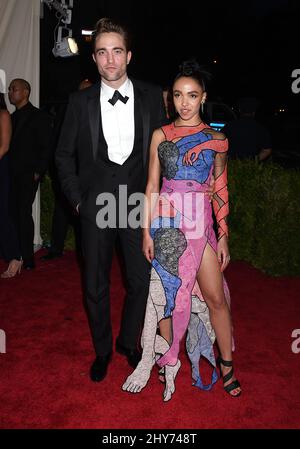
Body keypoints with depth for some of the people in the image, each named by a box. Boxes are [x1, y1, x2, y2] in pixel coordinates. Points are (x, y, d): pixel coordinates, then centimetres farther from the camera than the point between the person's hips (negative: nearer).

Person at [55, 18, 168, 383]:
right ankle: (102, 350, 31)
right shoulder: (80, 101, 2)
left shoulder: (151, 96, 3)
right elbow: (64, 155, 8)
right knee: (95, 286, 9)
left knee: (141, 281, 7)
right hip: (95, 204, 0)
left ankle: (128, 342, 32)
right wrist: (76, 199, 1)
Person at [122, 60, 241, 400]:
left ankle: (227, 365, 20)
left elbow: (221, 190, 7)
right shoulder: (160, 136, 5)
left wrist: (223, 236, 4)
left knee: (216, 297, 1)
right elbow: (152, 186, 5)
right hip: (165, 223, 0)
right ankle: (167, 362, 24)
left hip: (200, 223, 0)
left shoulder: (216, 138, 6)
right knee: (167, 293, 6)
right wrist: (147, 232, -1)